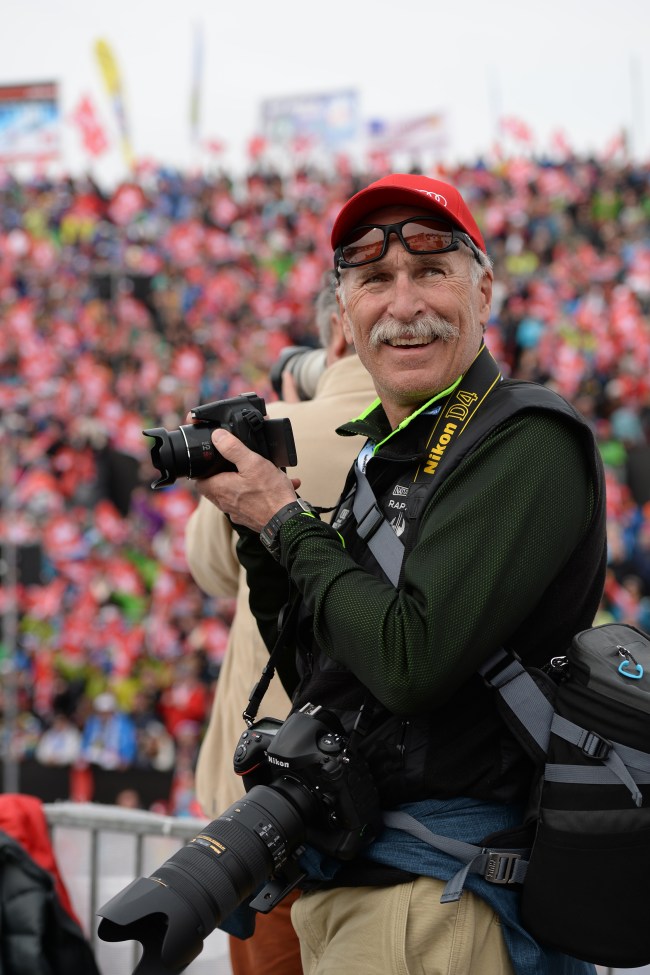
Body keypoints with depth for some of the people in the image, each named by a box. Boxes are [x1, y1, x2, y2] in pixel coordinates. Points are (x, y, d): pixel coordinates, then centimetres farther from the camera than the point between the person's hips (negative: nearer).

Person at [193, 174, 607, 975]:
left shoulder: (525, 442, -13)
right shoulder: (388, 454, 14)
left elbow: (413, 663, -24)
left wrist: (288, 520, -10)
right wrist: (253, 522, 4)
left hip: (436, 892, -8)